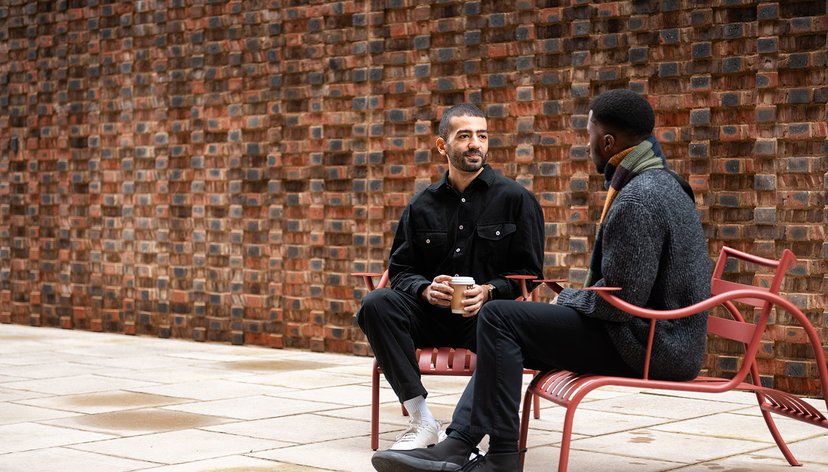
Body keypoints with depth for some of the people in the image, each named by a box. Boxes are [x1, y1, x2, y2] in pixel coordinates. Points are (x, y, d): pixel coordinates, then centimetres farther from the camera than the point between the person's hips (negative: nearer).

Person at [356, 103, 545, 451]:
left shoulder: (516, 199, 6)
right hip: (432, 314, 3)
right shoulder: (422, 206, 15)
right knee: (377, 304, -25)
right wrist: (426, 290, -11)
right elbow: (400, 269, 12)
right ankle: (421, 420, -24)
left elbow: (529, 273, 4)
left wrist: (488, 291, -15)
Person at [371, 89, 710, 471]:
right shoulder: (658, 182, 14)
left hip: (644, 345, -11)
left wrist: (565, 300, -5)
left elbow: (619, 299, -23)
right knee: (508, 338, 15)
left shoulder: (639, 197, -20)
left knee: (499, 316, -12)